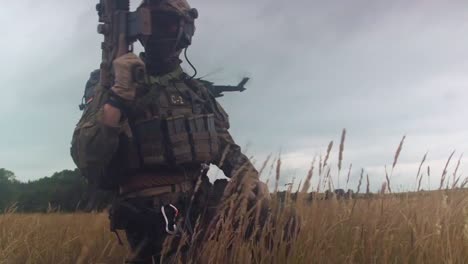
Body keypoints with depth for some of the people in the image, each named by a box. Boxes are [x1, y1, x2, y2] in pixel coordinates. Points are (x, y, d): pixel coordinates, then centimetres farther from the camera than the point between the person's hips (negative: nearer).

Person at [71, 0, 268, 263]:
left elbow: (225, 145, 18)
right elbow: (86, 159, -9)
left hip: (202, 208, 5)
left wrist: (247, 172, -3)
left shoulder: (198, 91, 15)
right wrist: (119, 93, -17)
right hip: (149, 220, -5)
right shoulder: (115, 87, 2)